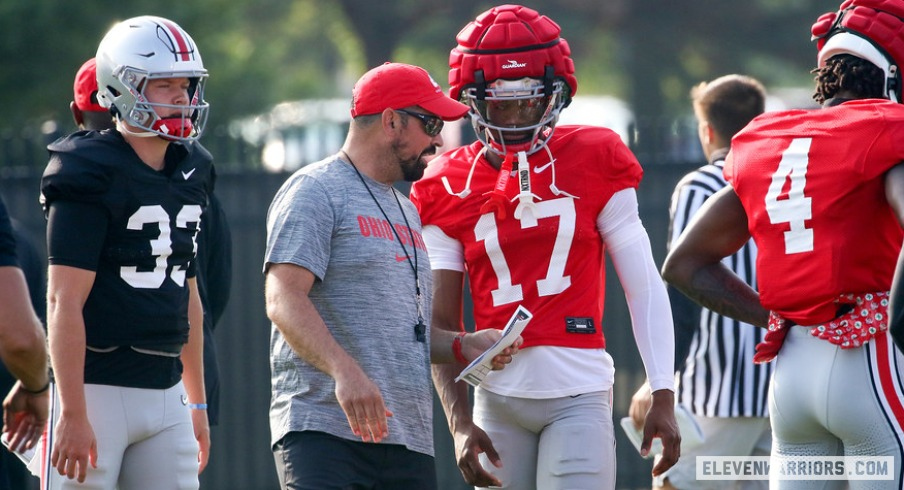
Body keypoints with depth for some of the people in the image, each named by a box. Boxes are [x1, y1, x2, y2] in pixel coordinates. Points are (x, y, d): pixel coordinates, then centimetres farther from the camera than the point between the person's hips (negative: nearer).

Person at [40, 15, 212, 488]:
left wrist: (196, 400, 21)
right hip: (96, 390, -7)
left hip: (165, 392, 7)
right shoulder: (89, 177, -12)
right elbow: (65, 303, -15)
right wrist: (73, 414, -20)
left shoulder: (190, 173, 12)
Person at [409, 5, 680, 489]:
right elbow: (441, 322, 4)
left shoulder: (593, 163, 1)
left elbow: (644, 287, 0)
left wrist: (663, 397, -7)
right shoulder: (449, 189, 5)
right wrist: (459, 424, -7)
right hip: (498, 397, 3)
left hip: (580, 394, -2)